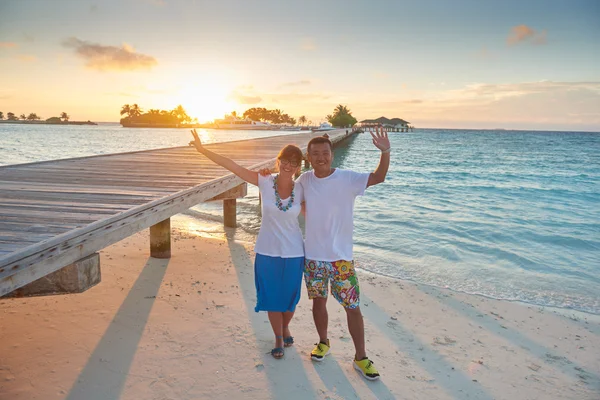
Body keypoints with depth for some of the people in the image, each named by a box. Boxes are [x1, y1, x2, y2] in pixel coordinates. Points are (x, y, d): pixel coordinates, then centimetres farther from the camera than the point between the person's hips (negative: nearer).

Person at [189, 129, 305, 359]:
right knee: (272, 297, 11)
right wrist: (203, 150, -15)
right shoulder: (265, 183, -8)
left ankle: (285, 328, 46)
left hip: (293, 253, 1)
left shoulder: (300, 191, -5)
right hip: (267, 252, -1)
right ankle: (278, 338, 34)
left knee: (289, 297, 14)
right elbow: (232, 166, -12)